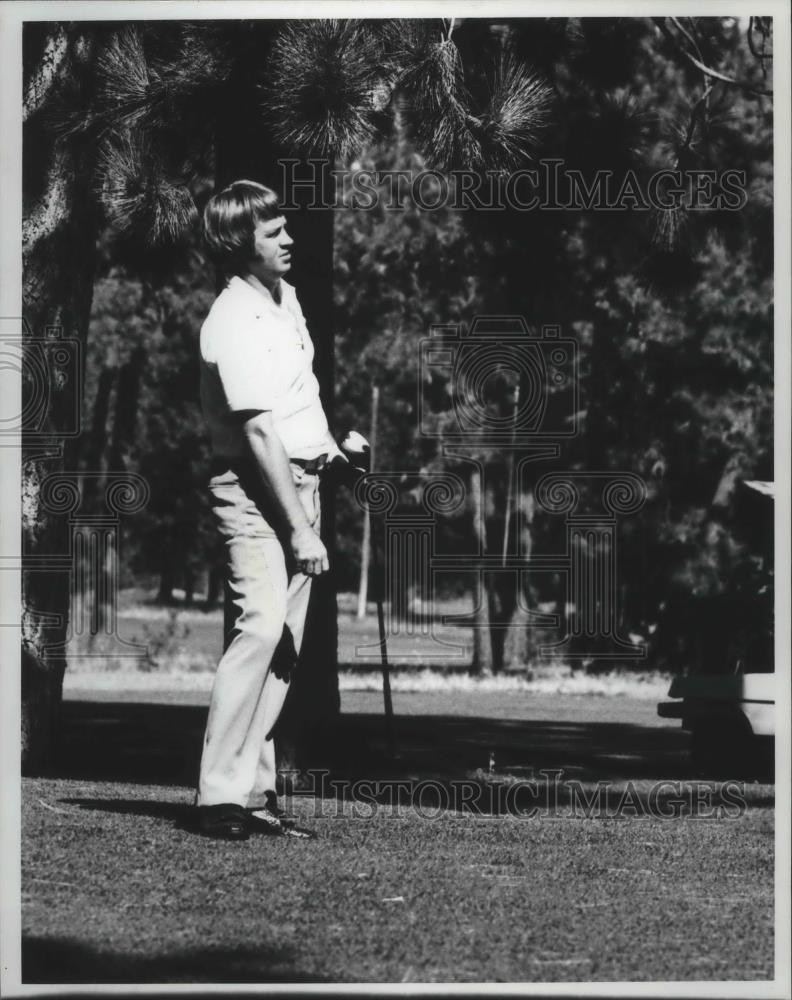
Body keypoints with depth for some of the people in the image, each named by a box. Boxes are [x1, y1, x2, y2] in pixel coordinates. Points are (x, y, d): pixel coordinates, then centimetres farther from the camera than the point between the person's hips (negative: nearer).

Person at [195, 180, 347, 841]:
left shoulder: (286, 296, 13)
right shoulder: (235, 323, -17)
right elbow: (260, 434, -22)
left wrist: (325, 441, 18)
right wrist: (301, 529, -25)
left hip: (301, 480, 9)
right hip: (254, 488, -9)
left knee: (286, 641, 6)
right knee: (262, 626, -20)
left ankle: (254, 791, 8)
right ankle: (220, 795, -20)